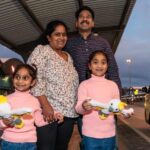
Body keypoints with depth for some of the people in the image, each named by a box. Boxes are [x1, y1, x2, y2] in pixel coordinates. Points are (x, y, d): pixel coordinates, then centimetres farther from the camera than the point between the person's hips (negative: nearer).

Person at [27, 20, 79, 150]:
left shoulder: (68, 57, 19)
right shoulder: (41, 50, -1)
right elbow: (34, 78, -12)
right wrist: (45, 105, -21)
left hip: (69, 113, 6)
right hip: (48, 111, -6)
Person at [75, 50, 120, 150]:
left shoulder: (113, 85, 7)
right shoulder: (84, 84, -2)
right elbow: (78, 108, -8)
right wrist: (83, 106, -30)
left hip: (109, 133, 3)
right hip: (90, 134, -3)